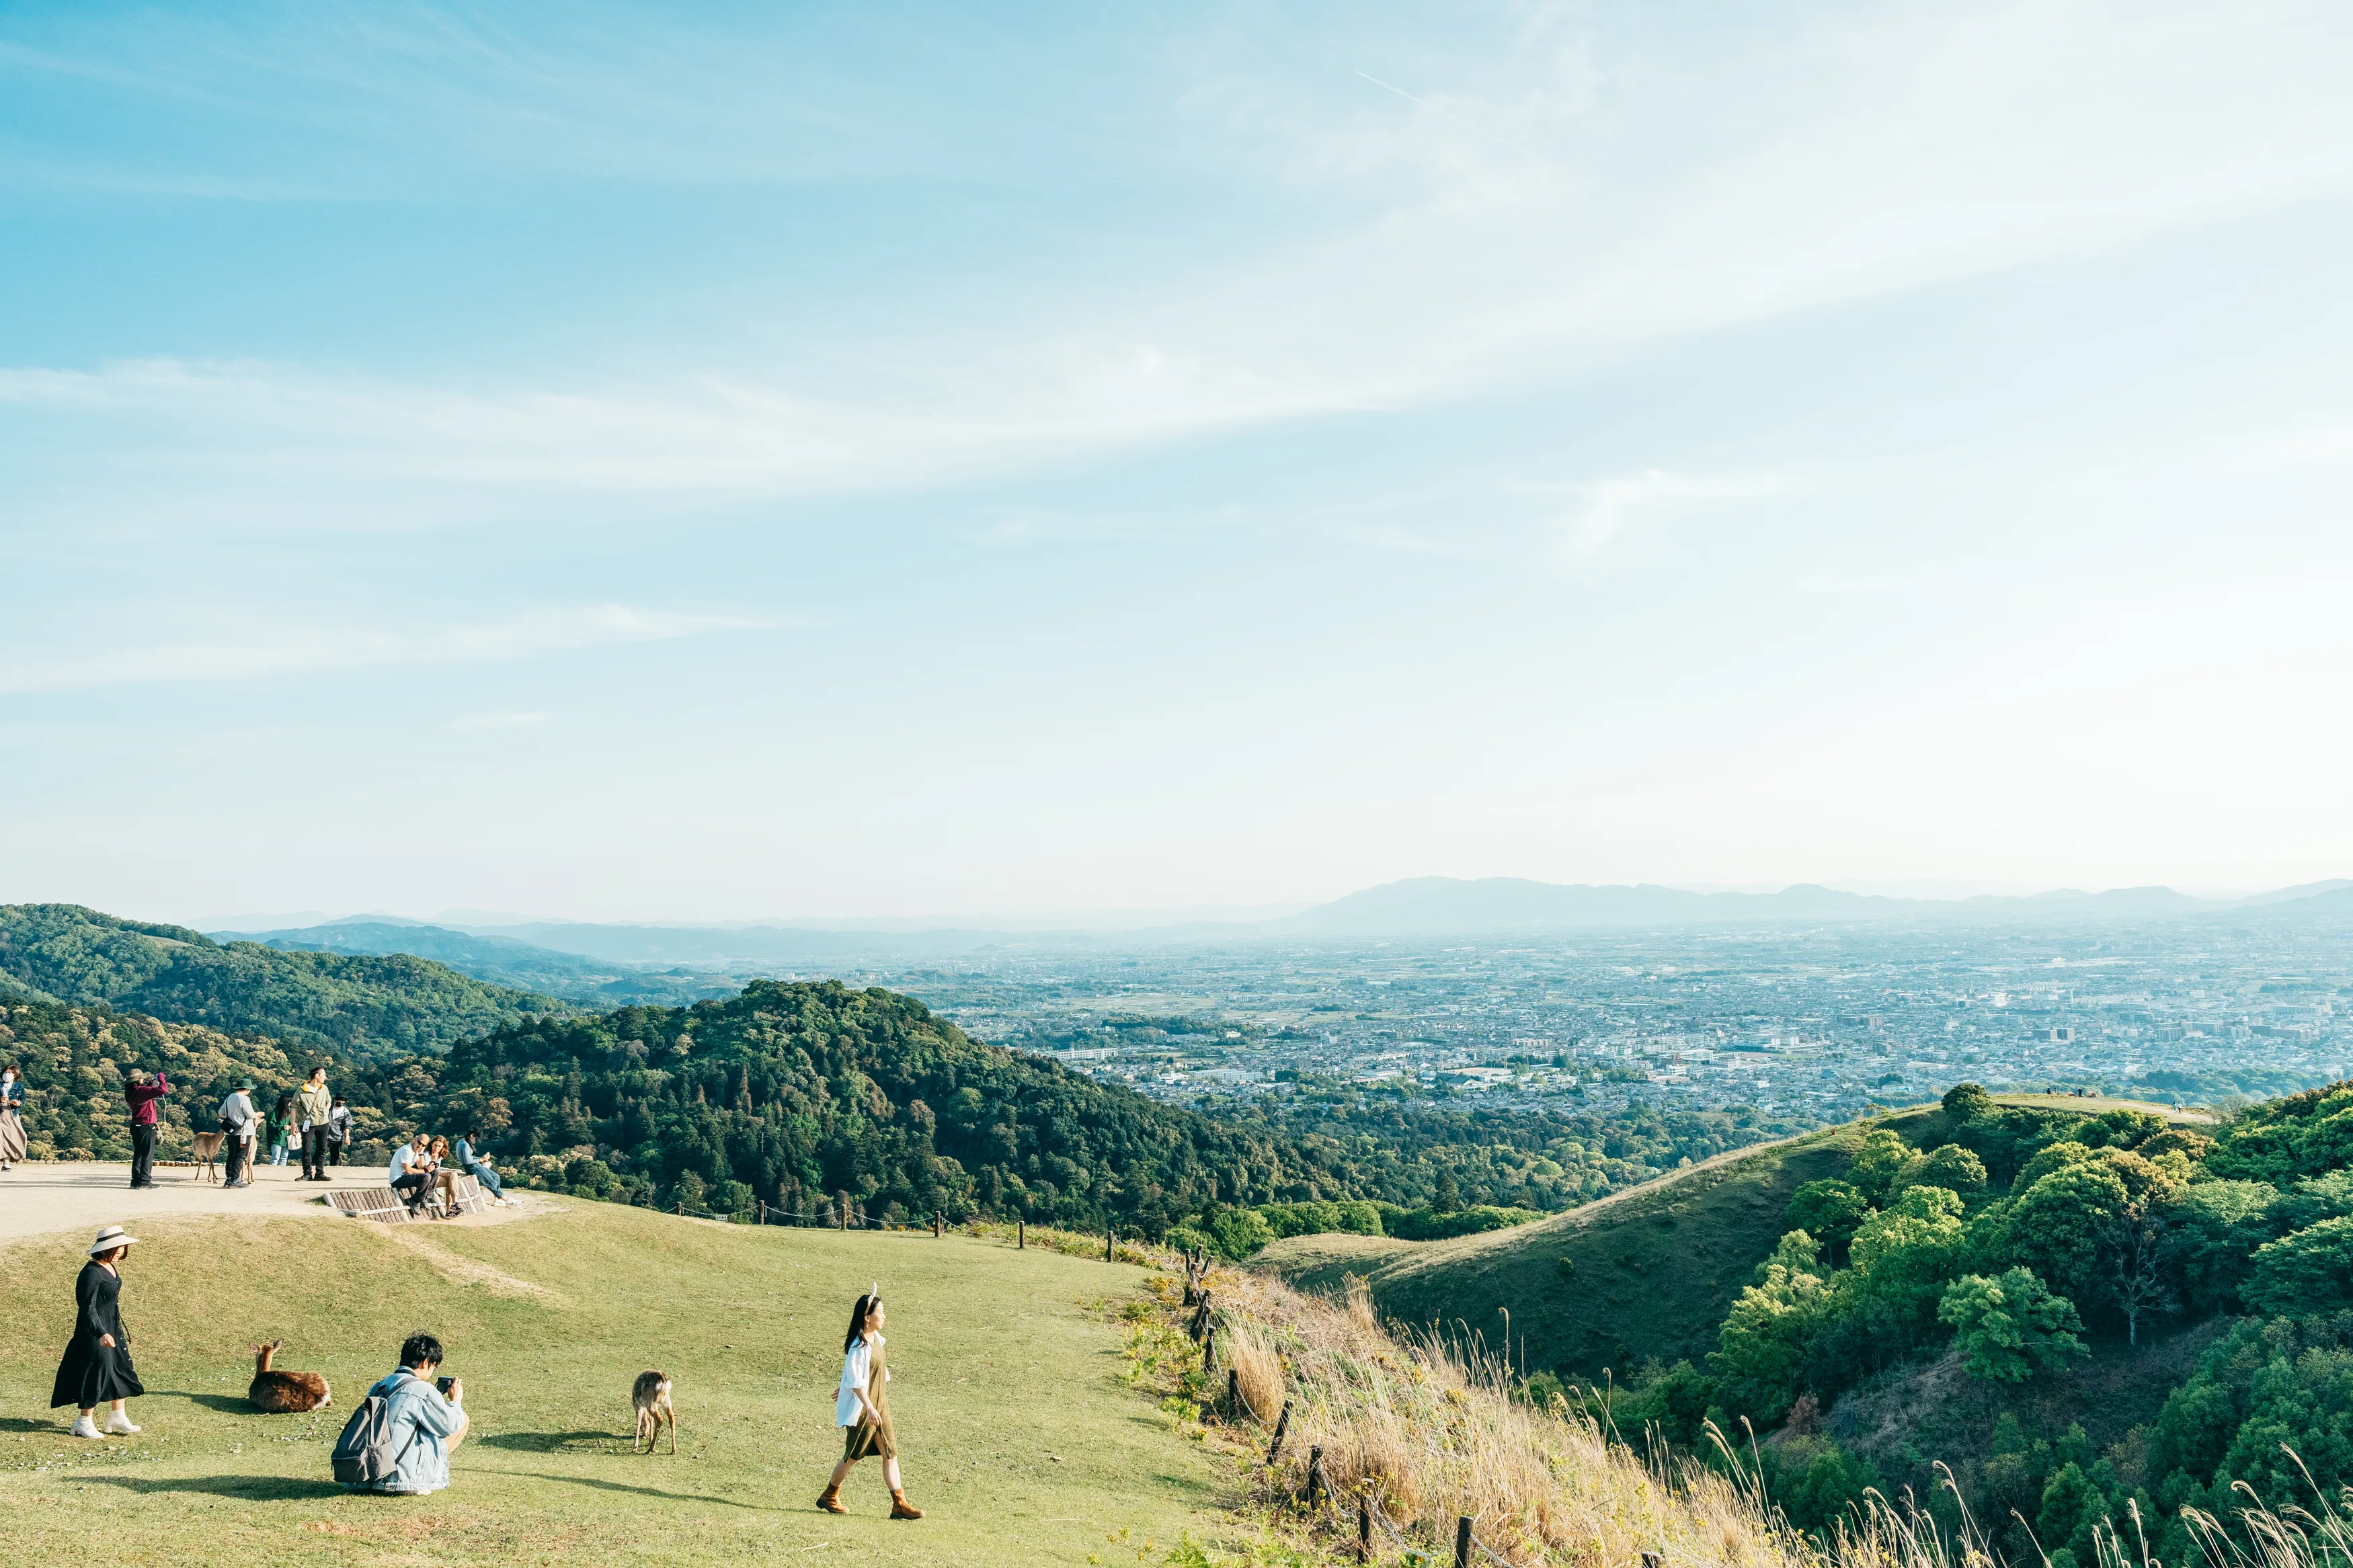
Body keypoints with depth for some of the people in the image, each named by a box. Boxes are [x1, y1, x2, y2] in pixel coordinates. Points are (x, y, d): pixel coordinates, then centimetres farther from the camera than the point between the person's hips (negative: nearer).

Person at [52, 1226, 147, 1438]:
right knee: (96, 1373, -1)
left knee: (121, 1371, 13)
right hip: (94, 1332, -9)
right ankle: (85, 1423, 14)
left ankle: (118, 1418, 24)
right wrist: (101, 1334, -39)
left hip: (112, 1327, 9)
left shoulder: (110, 1267, 6)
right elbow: (88, 1308, -28)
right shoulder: (92, 1273, -23)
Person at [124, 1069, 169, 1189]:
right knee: (148, 1154, -3)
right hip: (146, 1127, -9)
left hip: (136, 1126, 9)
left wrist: (152, 1083, 16)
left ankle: (136, 1180, 16)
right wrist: (161, 1077, -11)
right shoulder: (141, 1091, -19)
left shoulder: (131, 1093, 7)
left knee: (138, 1154, 14)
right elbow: (163, 1090, -27)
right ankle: (145, 1181, -5)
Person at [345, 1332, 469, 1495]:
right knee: (463, 1420, 3)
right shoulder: (423, 1390, -12)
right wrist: (455, 1401, 14)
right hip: (402, 1476, -8)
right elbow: (451, 1425, -5)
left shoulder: (379, 1387, 11)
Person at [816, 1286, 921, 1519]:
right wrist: (869, 1409, -27)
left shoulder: (875, 1338, 6)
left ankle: (899, 1504, 7)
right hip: (862, 1407, -8)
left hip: (879, 1405, 8)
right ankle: (829, 1497, 27)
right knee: (853, 1455, 7)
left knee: (890, 1452, 5)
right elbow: (856, 1382, -23)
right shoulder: (859, 1346, -22)